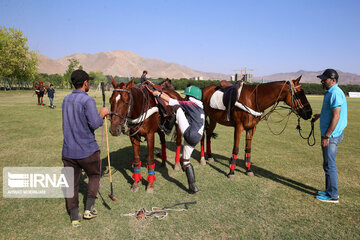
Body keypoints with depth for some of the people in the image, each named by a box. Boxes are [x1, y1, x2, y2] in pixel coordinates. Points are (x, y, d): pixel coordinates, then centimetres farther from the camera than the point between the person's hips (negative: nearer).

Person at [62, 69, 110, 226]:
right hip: (87, 150, -5)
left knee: (72, 182, 13)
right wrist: (102, 114, -3)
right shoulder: (87, 100, -16)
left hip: (68, 150, 6)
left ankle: (74, 217, 20)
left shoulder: (66, 100, 9)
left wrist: (100, 116, 15)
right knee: (94, 175, 19)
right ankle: (89, 208, 16)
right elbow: (95, 124, -23)